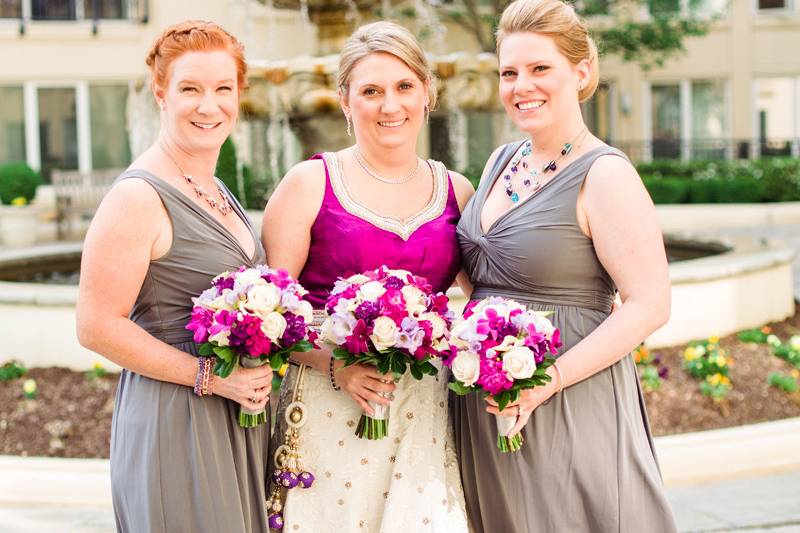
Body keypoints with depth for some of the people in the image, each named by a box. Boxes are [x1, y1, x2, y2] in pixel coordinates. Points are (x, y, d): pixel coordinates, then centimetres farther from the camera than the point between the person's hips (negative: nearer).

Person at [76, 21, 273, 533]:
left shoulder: (218, 193, 12)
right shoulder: (137, 196, -15)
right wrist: (209, 376, -19)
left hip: (239, 418, 8)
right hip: (174, 422, -8)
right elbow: (97, 326, -19)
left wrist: (255, 377, 6)